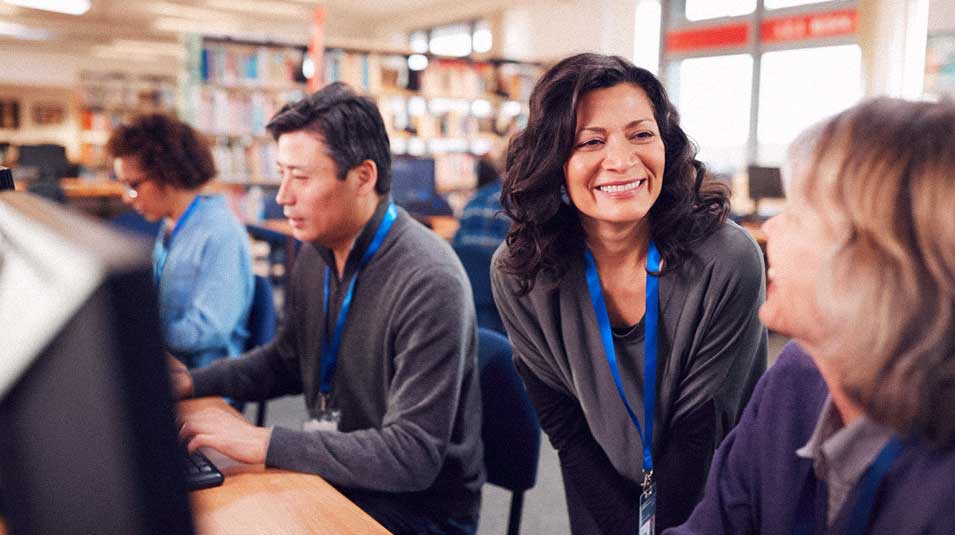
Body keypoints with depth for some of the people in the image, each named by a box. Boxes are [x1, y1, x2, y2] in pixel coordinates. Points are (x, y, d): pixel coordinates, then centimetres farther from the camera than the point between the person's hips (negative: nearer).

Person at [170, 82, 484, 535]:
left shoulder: (428, 281, -27)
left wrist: (262, 442, -28)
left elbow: (412, 455, -28)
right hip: (333, 475, 7)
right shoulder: (314, 253, 1)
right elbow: (286, 360, 17)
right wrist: (192, 383, 2)